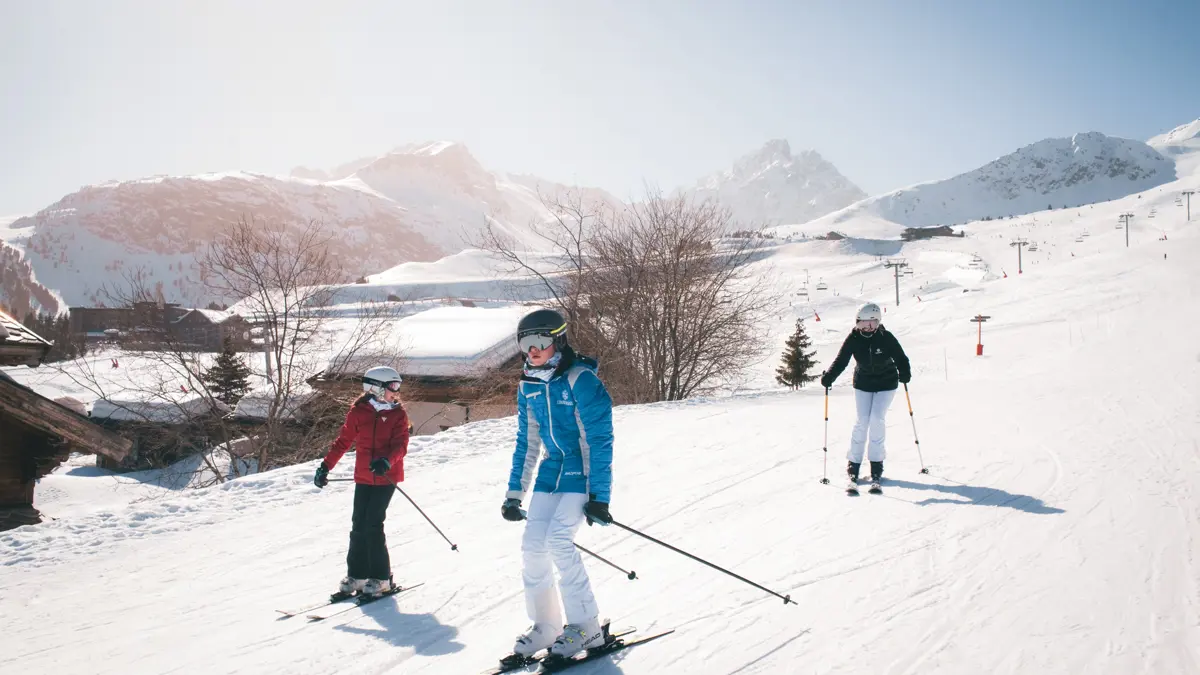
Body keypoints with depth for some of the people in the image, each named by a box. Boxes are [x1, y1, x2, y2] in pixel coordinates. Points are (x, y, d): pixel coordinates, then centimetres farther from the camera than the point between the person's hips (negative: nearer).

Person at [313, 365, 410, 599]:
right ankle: (357, 575, 17)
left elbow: (400, 445, -11)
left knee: (373, 526, -8)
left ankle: (380, 578, 3)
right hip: (363, 477, 3)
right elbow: (343, 441, 9)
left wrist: (387, 461, -30)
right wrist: (326, 466, 6)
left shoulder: (398, 414, 0)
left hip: (386, 477, -3)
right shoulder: (358, 411, 3)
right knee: (359, 526, 4)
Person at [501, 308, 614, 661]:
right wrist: (514, 494, 11)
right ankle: (546, 626, 13)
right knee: (532, 545, -5)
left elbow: (600, 439, -19)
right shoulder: (528, 387, 4)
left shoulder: (581, 379, -18)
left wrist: (599, 496, -21)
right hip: (552, 470, 7)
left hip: (584, 472, -6)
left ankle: (586, 626, -4)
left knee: (558, 540, -20)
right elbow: (527, 443, 13)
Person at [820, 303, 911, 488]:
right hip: (863, 383, 1)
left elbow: (900, 358, -12)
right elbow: (841, 361, -17)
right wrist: (829, 377, -31)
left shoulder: (886, 337, -18)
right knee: (862, 420, -6)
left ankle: (876, 462, 0)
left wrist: (904, 373, -29)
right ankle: (854, 462, 4)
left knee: (877, 418, -13)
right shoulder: (853, 338, -14)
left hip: (886, 384, -1)